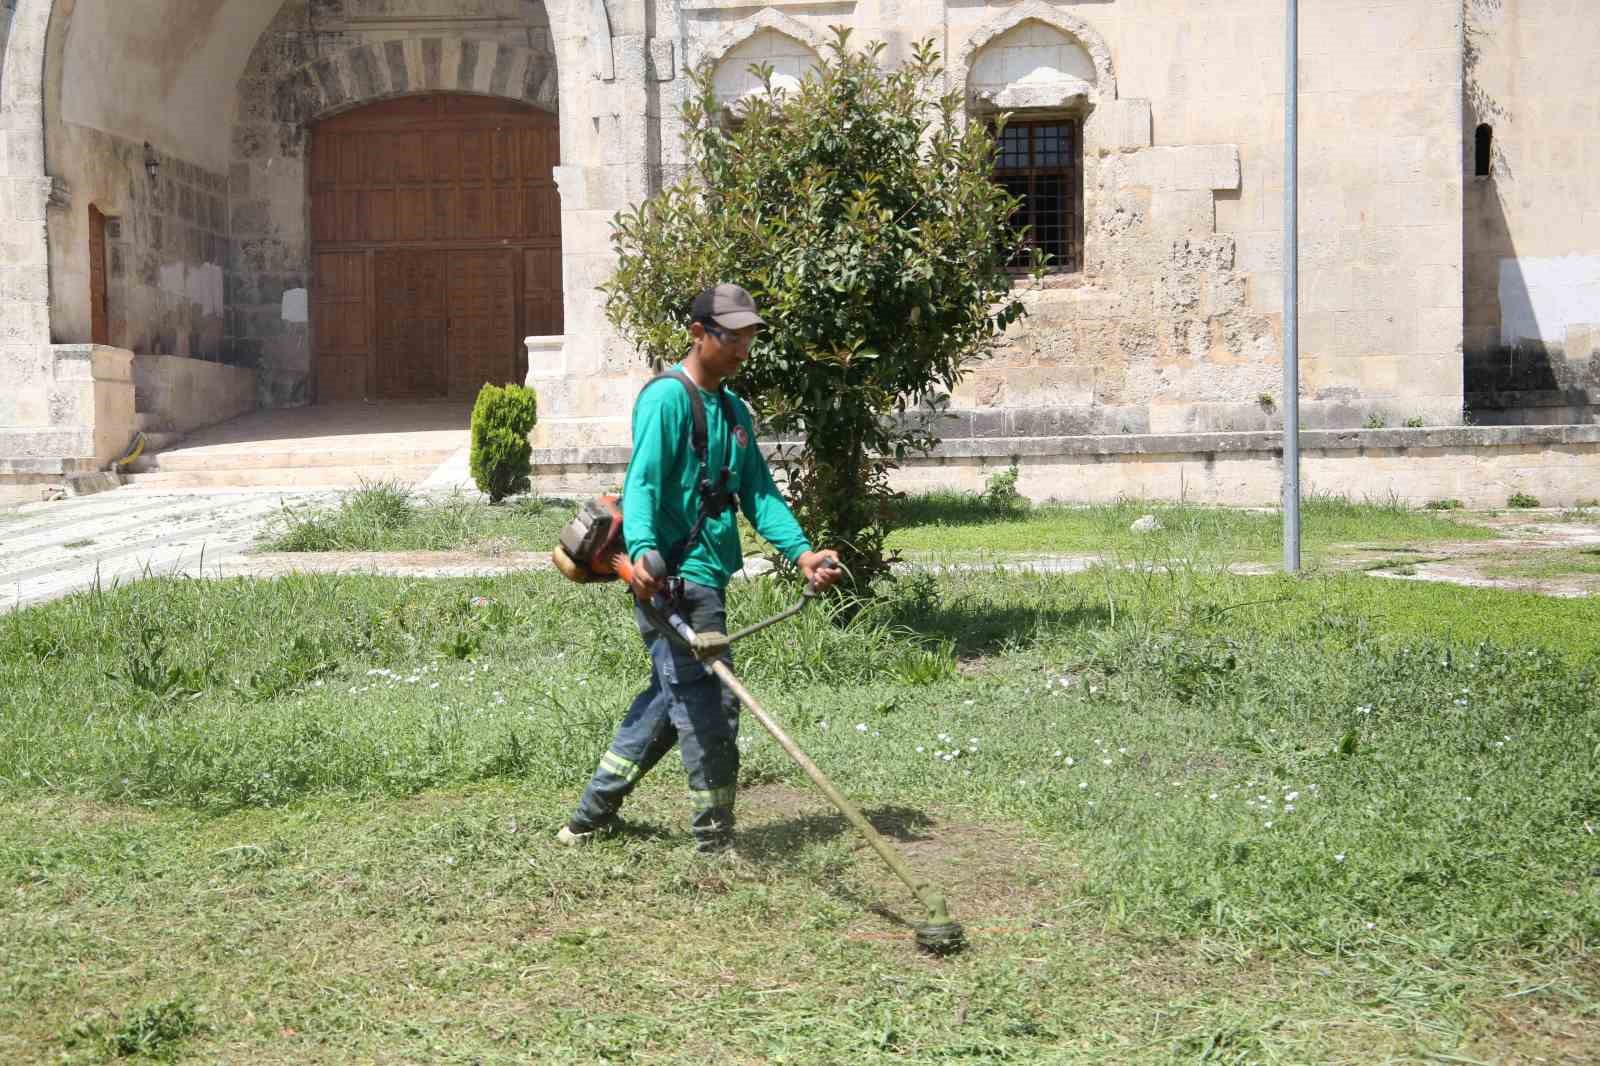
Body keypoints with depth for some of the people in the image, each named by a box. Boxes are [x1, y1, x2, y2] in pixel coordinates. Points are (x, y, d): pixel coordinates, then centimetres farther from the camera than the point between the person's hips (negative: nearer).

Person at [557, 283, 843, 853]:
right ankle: (715, 842, 7)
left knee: (673, 697, 18)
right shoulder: (667, 398, -11)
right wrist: (642, 552, -39)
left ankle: (591, 817, 29)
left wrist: (801, 552, -2)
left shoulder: (733, 409, 17)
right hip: (674, 579, -10)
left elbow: (759, 492, 12)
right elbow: (642, 483, -22)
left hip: (706, 580, 10)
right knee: (711, 705, -5)